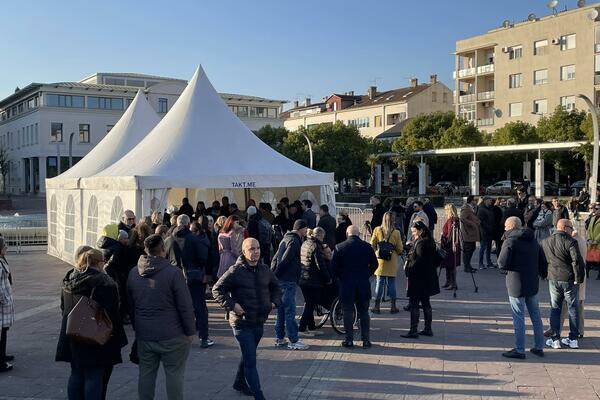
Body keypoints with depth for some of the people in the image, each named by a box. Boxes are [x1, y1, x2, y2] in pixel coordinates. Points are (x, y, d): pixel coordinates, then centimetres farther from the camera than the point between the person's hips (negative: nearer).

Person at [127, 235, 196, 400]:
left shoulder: (133, 273, 4)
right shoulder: (173, 273, -15)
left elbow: (130, 306, 13)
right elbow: (185, 306, -13)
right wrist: (190, 332, -3)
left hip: (144, 336, 5)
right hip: (172, 336, -5)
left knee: (146, 374, 14)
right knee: (174, 374, 5)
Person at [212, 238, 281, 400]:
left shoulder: (264, 270, 5)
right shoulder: (235, 271, -14)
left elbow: (276, 286, 22)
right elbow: (217, 290, -11)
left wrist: (274, 301, 6)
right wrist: (232, 305, -20)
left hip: (259, 322, 7)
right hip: (242, 323, -7)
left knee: (248, 356, 23)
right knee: (251, 361, -7)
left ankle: (239, 383, 44)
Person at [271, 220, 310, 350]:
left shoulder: (286, 239, 18)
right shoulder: (294, 241, -14)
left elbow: (275, 258, 18)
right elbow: (285, 260, -20)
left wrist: (274, 273, 15)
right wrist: (276, 274, -12)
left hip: (280, 280, 10)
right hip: (288, 281, -10)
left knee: (281, 310, 14)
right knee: (290, 311, -6)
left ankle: (279, 338, 21)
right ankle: (293, 341, -2)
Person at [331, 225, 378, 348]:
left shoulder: (339, 247, -6)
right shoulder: (367, 246, -2)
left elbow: (334, 267, -6)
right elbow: (374, 264, 4)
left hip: (346, 284, -1)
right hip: (364, 285, 2)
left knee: (348, 313, 7)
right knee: (364, 312, 11)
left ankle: (349, 340, 10)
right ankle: (366, 340, 12)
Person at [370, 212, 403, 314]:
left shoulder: (377, 230, -5)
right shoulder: (396, 232, -7)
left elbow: (372, 245, 0)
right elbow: (400, 249, 0)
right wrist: (397, 253, 21)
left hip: (380, 260, 1)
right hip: (392, 262, -1)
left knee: (379, 283, 6)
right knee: (392, 283, 7)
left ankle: (377, 306, 9)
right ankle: (393, 306, 13)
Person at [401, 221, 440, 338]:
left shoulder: (420, 243, -18)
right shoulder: (430, 242, 12)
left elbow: (419, 261, -22)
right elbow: (435, 259, 18)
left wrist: (408, 269, -13)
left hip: (419, 279, -10)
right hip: (428, 278, 10)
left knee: (414, 304, -5)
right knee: (426, 303, 15)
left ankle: (413, 331, -4)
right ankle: (428, 329, 21)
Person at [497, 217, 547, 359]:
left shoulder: (510, 241, -14)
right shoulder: (533, 240, 9)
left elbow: (502, 263, -20)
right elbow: (543, 261, 12)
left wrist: (504, 268, 2)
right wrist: (543, 274, 27)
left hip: (516, 285, -7)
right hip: (533, 283, 7)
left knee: (518, 318, 0)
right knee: (535, 315, 15)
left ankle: (519, 350, 6)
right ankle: (539, 347, 23)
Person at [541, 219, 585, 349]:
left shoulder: (545, 242, 5)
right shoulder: (571, 242, -13)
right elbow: (577, 261, -18)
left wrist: (544, 275, 22)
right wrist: (579, 278, -8)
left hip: (553, 280, 3)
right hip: (569, 280, -3)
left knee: (555, 309, 10)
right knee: (573, 308, 10)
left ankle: (555, 339, 9)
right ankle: (573, 339, 16)